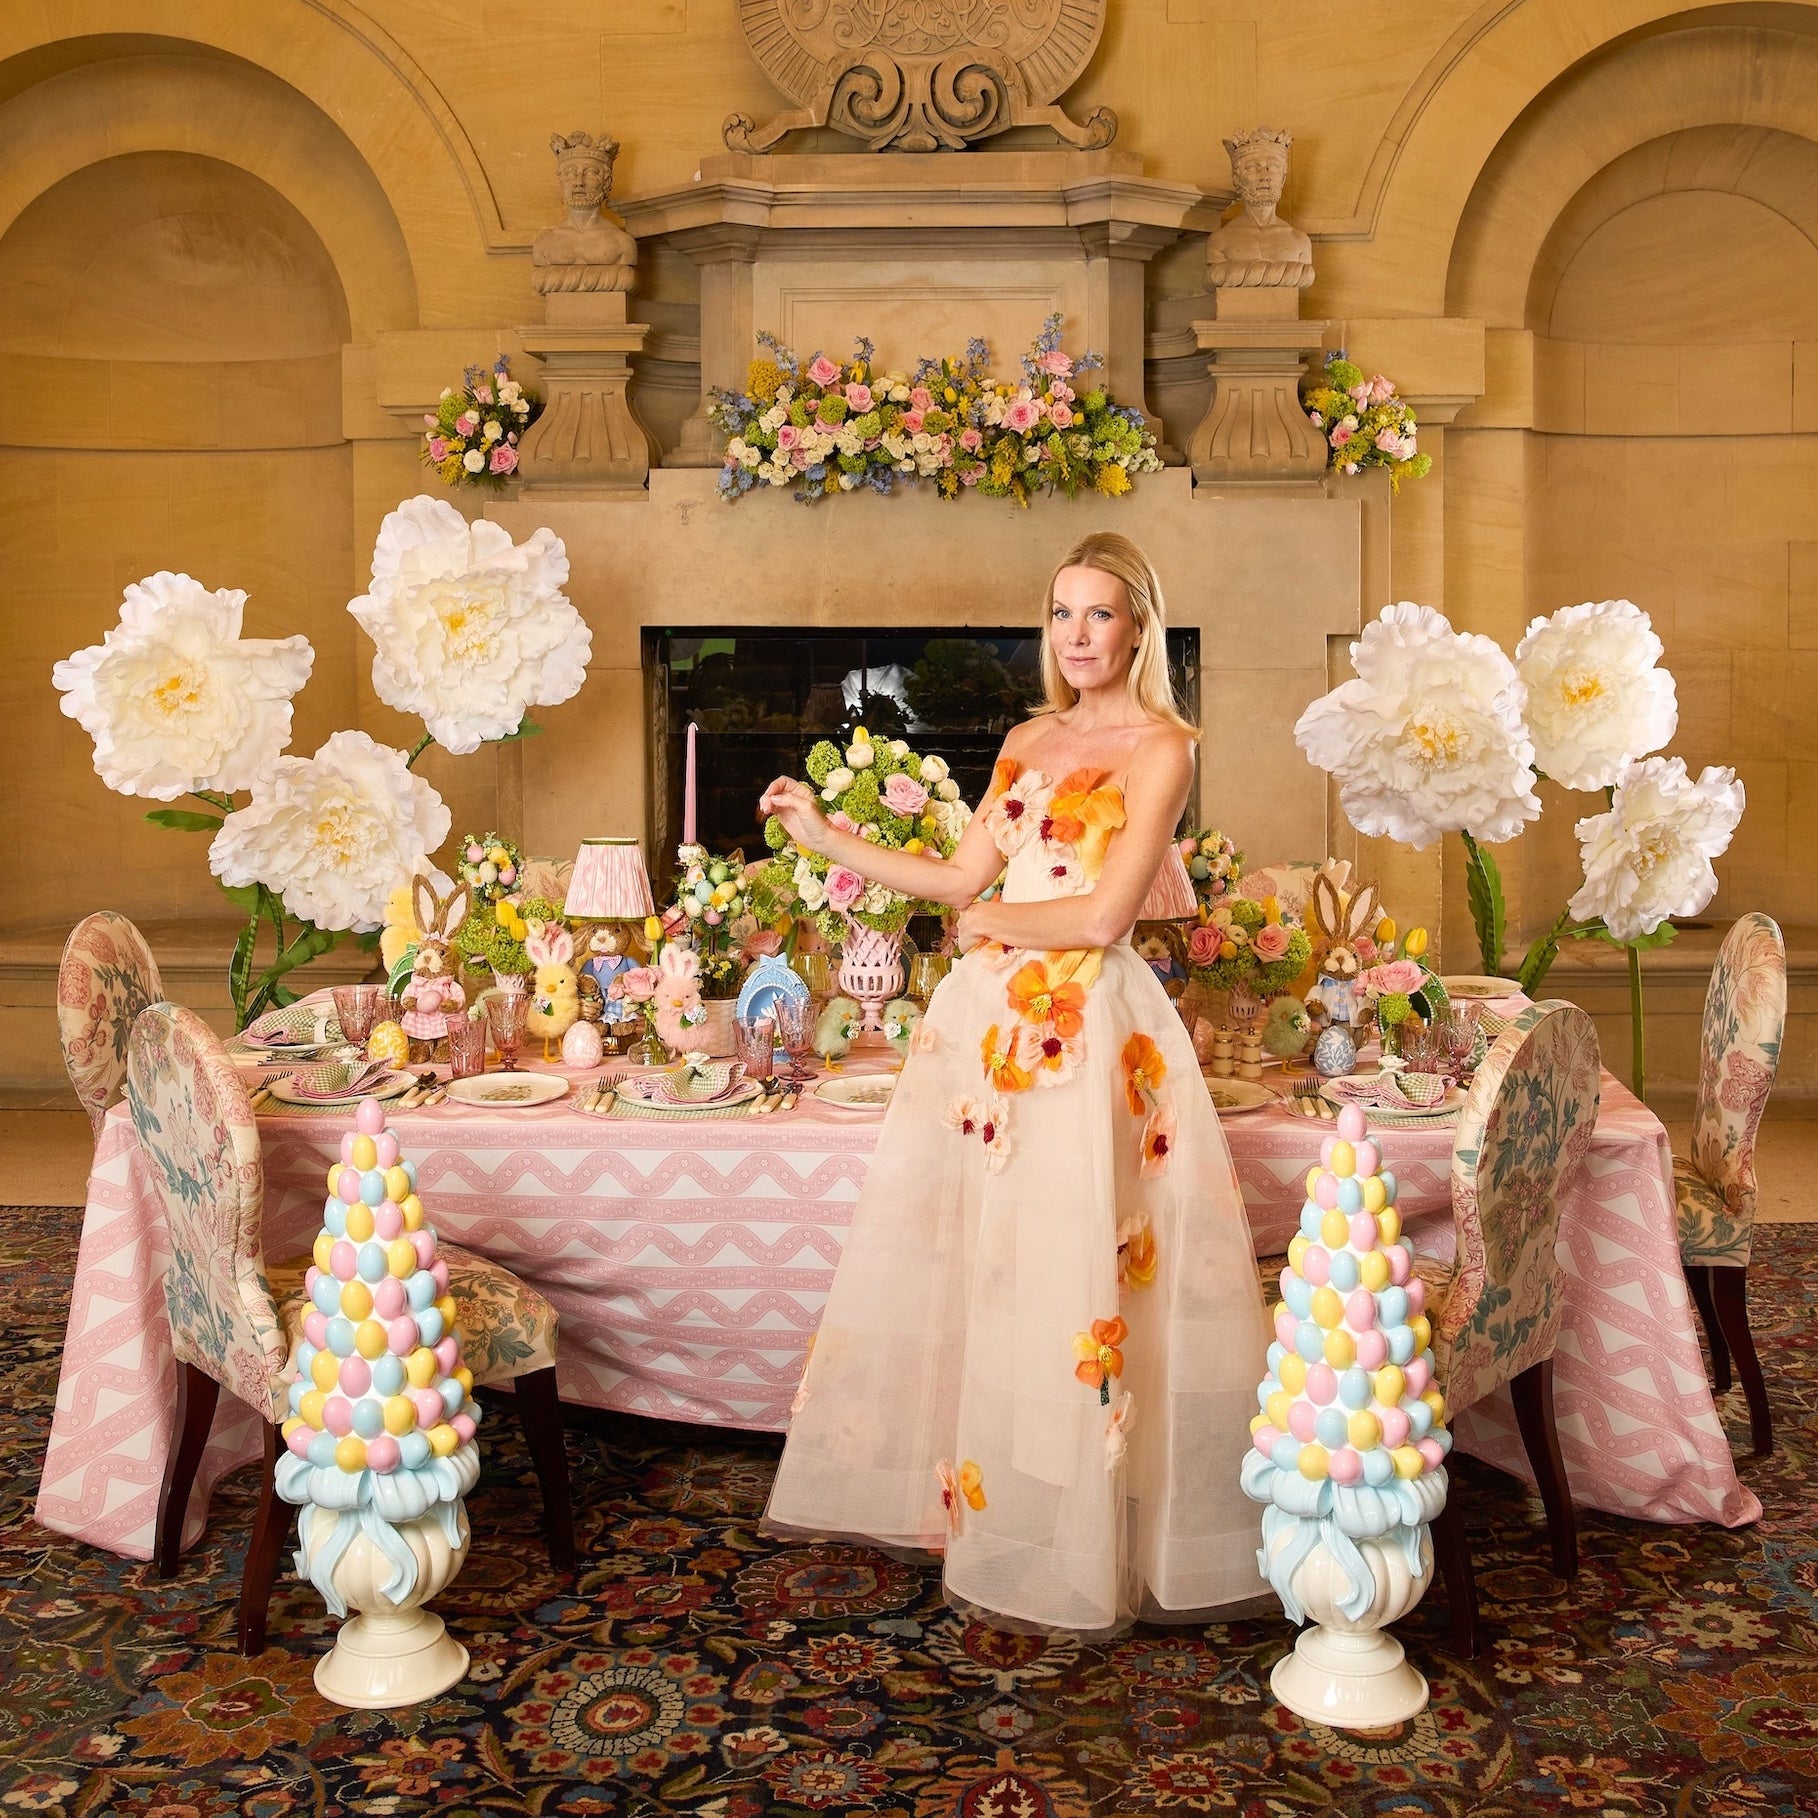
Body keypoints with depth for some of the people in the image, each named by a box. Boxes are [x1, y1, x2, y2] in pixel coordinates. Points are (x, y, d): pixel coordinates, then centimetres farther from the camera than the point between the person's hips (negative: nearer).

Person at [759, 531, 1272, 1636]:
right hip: (992, 1014, 7)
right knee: (953, 1254, 11)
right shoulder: (1031, 742, 15)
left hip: (1089, 1027, -7)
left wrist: (994, 921, -2)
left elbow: (1104, 914, -15)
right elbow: (961, 881, 14)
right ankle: (952, 1494, 28)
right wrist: (823, 836, 14)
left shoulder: (1161, 746, -6)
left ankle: (1071, 1555, 10)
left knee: (1061, 1274, -4)